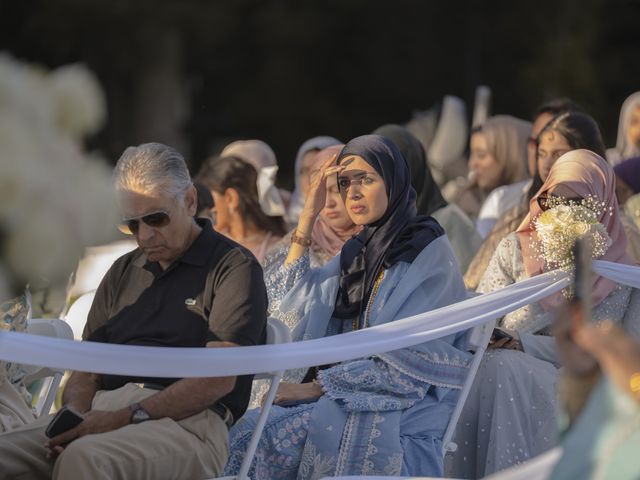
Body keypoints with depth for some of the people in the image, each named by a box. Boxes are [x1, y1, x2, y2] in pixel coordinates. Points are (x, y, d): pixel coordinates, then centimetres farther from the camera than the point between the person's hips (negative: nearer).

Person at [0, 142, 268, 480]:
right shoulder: (123, 272, 26)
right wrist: (75, 415, -4)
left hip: (186, 420, -5)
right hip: (104, 410, 5)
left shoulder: (235, 268, 4)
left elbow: (219, 379, -7)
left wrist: (127, 417, -16)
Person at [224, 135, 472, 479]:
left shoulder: (429, 254, -7)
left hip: (403, 410, -6)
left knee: (266, 437, -26)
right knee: (247, 431, -20)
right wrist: (308, 216, 9)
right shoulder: (359, 251, 17)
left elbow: (408, 363, -14)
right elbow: (290, 301, 15)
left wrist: (318, 386, -16)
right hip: (349, 397, 7)